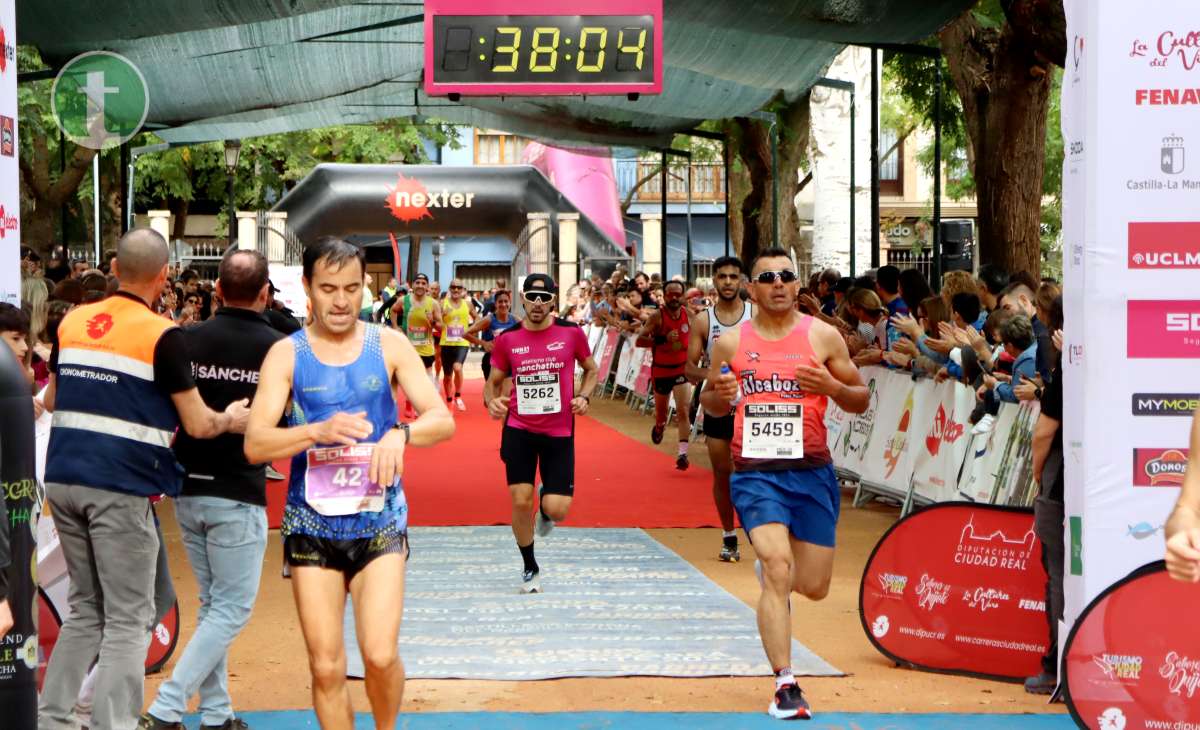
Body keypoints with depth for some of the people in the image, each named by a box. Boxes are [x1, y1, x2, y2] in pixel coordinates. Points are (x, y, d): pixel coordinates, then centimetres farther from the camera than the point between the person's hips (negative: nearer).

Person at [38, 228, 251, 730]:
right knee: (128, 619, 0)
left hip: (63, 479, 6)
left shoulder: (71, 322, 8)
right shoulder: (162, 336, -8)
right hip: (121, 486, -6)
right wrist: (230, 420, 16)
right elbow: (198, 425, -5)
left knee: (85, 607, 19)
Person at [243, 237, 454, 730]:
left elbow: (443, 420, -3)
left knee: (380, 654, -12)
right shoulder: (286, 355, -1)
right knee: (326, 667, 3)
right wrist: (320, 431, -27)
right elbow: (254, 444, -10)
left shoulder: (388, 346, 2)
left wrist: (401, 434, -24)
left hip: (379, 519, 0)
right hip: (312, 523, 0)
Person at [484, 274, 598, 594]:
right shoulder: (507, 339, -1)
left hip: (559, 432, 0)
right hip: (519, 429, 1)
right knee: (520, 501, -5)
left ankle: (546, 505, 34)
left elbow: (591, 369, 11)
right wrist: (491, 401, -13)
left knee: (557, 509, -7)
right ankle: (530, 568, 17)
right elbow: (493, 381, 9)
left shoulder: (571, 333, -4)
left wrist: (583, 397, -7)